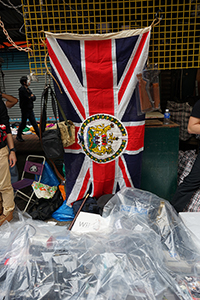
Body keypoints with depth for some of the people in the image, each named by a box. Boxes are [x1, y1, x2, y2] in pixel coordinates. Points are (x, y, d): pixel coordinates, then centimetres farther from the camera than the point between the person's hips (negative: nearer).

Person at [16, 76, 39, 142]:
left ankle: (40, 136, 11)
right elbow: (27, 99, -21)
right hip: (25, 109, -8)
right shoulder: (22, 90, -14)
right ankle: (18, 136, 21)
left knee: (34, 123, 8)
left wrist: (32, 96, -10)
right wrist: (31, 97, -3)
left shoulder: (27, 89, 13)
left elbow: (34, 98, 10)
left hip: (30, 109, 8)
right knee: (23, 124, 4)